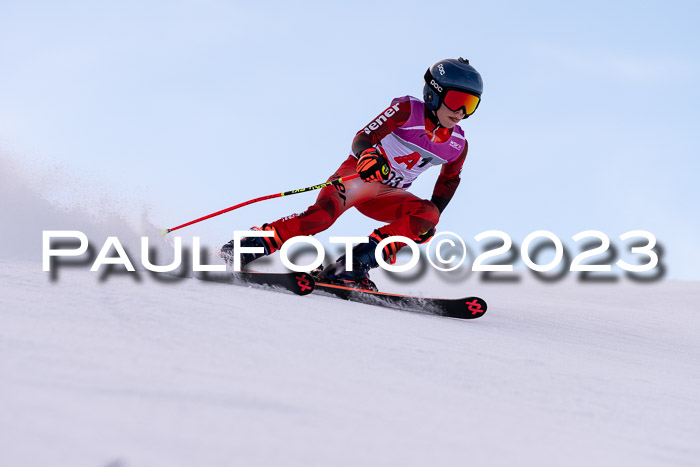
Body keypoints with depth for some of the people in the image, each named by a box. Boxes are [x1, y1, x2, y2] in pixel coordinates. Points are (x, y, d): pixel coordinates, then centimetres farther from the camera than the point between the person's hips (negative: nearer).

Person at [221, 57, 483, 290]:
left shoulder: (458, 146, 1)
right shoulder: (408, 110, -14)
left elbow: (449, 179, 20)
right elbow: (363, 138, -19)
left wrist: (429, 220, 7)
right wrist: (367, 156, -44)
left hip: (386, 196, 5)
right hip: (358, 175, -5)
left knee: (428, 215, -24)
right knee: (325, 213, -33)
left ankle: (354, 265, -31)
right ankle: (251, 246, -25)